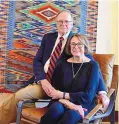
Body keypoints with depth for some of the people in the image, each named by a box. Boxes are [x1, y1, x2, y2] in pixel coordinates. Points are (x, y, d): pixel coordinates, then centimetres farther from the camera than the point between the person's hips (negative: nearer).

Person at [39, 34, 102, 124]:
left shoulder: (93, 66, -2)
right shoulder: (62, 64, 6)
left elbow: (88, 96, -9)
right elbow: (54, 90, 0)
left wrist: (62, 95, -8)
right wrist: (68, 103, -17)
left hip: (83, 106, -2)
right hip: (62, 103, 2)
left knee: (71, 114, -36)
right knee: (56, 109, -33)